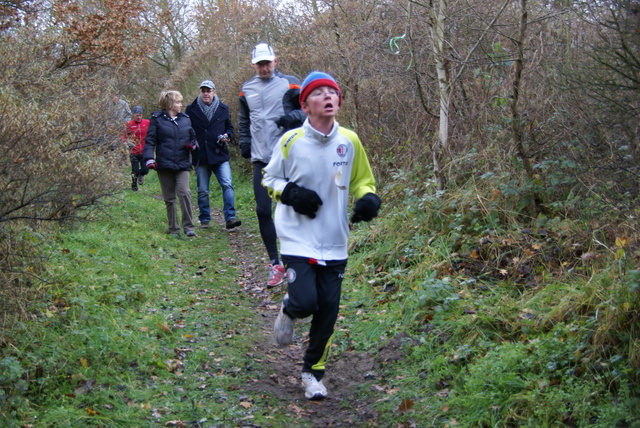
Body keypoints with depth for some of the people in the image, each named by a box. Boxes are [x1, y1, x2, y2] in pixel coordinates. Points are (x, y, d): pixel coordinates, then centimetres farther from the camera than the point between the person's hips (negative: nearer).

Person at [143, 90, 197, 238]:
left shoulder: (185, 119, 10)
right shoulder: (157, 119, 0)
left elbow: (193, 136, 21)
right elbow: (150, 140, -3)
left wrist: (193, 145, -3)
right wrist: (149, 158, -17)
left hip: (182, 164, 1)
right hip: (164, 164, -1)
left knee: (184, 193, -15)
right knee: (169, 198, 6)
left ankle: (188, 226, -7)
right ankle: (173, 228, 17)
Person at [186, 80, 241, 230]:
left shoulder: (223, 108, 9)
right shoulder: (191, 109, 5)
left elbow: (229, 127, 19)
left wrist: (227, 136, -3)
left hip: (220, 155, 0)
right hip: (200, 156, 0)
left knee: (228, 185, -14)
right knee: (202, 191, 6)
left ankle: (230, 218, -15)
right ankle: (204, 219, 18)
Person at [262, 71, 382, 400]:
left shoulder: (350, 141, 0)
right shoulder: (291, 141, -7)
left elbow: (363, 181, 13)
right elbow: (269, 179, 6)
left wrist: (369, 199, -9)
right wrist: (291, 193, -14)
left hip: (335, 243, 3)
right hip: (298, 239, -3)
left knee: (328, 311, 5)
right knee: (306, 302, -17)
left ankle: (313, 372, 26)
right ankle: (288, 309, 22)